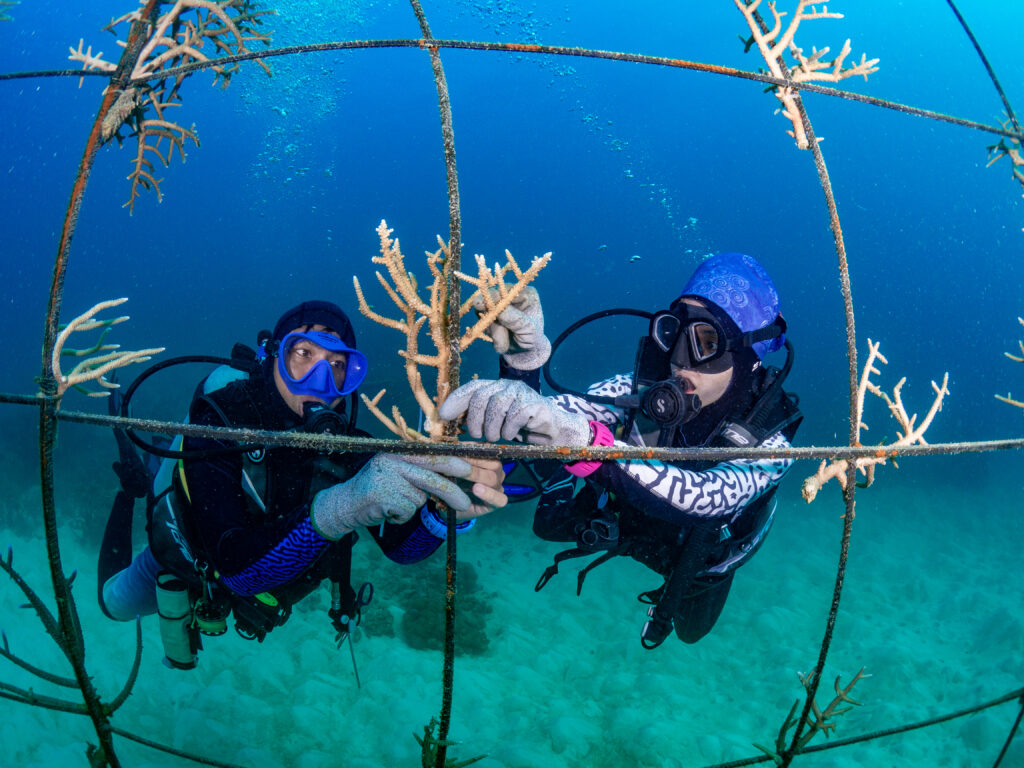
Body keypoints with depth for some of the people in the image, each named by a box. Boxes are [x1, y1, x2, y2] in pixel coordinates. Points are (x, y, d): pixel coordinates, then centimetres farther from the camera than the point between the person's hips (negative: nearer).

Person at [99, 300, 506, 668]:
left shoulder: (343, 438, -29)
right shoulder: (215, 421, -40)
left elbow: (401, 545, -36)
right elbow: (238, 566, -51)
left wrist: (450, 505, -59)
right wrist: (340, 506, -68)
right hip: (188, 563, -2)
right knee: (115, 603, 28)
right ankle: (132, 488, 42)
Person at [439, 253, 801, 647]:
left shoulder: (769, 444, -41)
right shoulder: (647, 387, -35)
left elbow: (700, 497, -60)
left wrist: (588, 442, -78)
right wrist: (522, 368, -65)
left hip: (693, 556, -1)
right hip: (620, 518, 1)